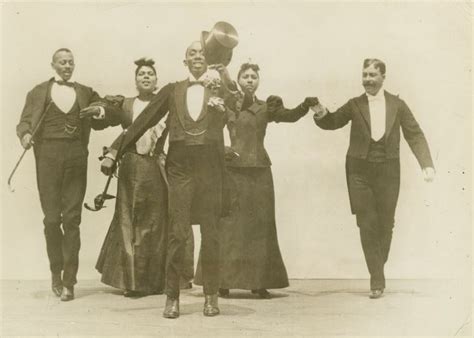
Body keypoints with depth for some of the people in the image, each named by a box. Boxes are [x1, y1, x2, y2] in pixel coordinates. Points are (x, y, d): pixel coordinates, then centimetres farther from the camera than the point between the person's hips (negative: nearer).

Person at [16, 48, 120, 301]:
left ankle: (69, 280, 2)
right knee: (52, 218, -1)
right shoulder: (38, 92, 15)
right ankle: (56, 273, 17)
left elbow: (115, 114, 15)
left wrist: (101, 110, -6)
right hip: (48, 156, 0)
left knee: (72, 218, -3)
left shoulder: (85, 93, 18)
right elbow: (24, 121, 10)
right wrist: (25, 134, -12)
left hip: (76, 157, 1)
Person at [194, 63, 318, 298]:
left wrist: (306, 105, -23)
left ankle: (258, 281, 9)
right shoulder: (227, 105, 5)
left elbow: (290, 116, -5)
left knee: (259, 225, 3)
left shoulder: (266, 107, 10)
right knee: (229, 224, -1)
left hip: (259, 171, 2)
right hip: (232, 170, -2)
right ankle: (224, 280, 4)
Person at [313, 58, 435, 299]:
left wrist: (427, 164, -7)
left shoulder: (397, 105, 6)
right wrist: (321, 114, -20)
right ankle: (377, 280, 2)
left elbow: (415, 136, 4)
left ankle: (378, 269, 26)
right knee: (367, 225, -4)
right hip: (360, 170, 0)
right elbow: (332, 122, 3)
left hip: (388, 170, 1)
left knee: (386, 223, 6)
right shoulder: (355, 105, 6)